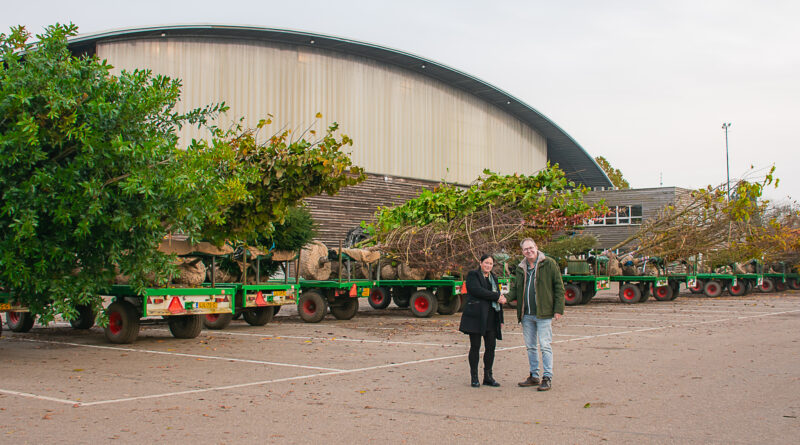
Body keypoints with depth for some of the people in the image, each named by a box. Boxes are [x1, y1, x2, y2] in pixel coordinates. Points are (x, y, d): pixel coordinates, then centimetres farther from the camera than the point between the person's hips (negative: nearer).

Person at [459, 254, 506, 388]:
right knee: (475, 346, -2)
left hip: (491, 317, 6)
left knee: (491, 346, 2)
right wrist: (496, 297, -13)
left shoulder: (494, 278, 20)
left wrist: (501, 319, 16)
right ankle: (474, 378, 4)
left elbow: (499, 298, 21)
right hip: (476, 315, -6)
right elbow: (478, 291, -16)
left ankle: (488, 377, 11)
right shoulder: (473, 275, 0)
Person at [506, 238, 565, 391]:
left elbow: (559, 287, -3)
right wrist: (507, 297, -4)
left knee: (545, 346, -5)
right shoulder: (520, 268, 13)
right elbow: (515, 289, 18)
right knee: (530, 347, 12)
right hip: (526, 315, 6)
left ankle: (547, 378, 1)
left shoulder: (549, 264, -3)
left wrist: (558, 309, -9)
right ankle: (534, 376, 22)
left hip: (543, 314, -6)